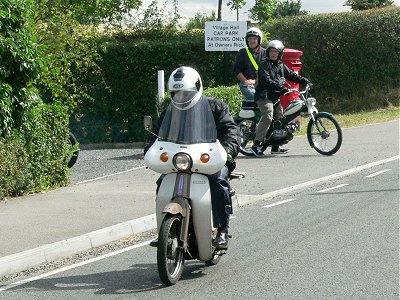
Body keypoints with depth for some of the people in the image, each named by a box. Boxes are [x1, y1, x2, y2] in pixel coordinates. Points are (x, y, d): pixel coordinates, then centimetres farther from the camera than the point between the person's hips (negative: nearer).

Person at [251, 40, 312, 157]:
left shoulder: (281, 66, 18)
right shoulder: (264, 65, -6)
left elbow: (292, 75, 22)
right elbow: (266, 80, -20)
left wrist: (305, 81, 10)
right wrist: (280, 87, -29)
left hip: (276, 96, 8)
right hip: (264, 96, -8)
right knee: (267, 118, -25)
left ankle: (275, 147, 15)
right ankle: (256, 145, -26)